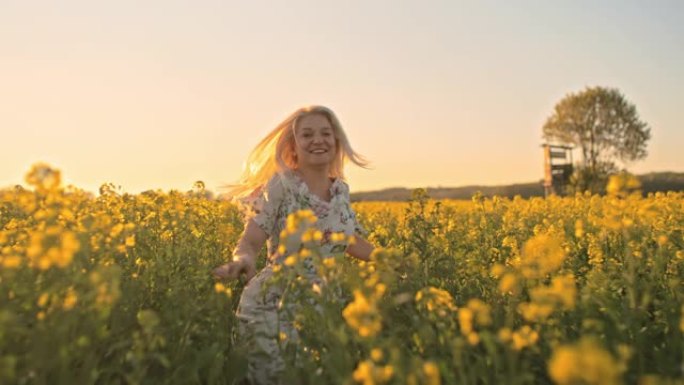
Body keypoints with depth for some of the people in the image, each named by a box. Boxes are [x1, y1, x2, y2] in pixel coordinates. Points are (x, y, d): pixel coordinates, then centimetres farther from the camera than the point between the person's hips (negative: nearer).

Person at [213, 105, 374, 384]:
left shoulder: (340, 190, 5)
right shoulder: (281, 185, -11)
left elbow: (352, 240, 19)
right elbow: (251, 240, -16)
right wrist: (242, 259, -38)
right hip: (273, 306, -5)